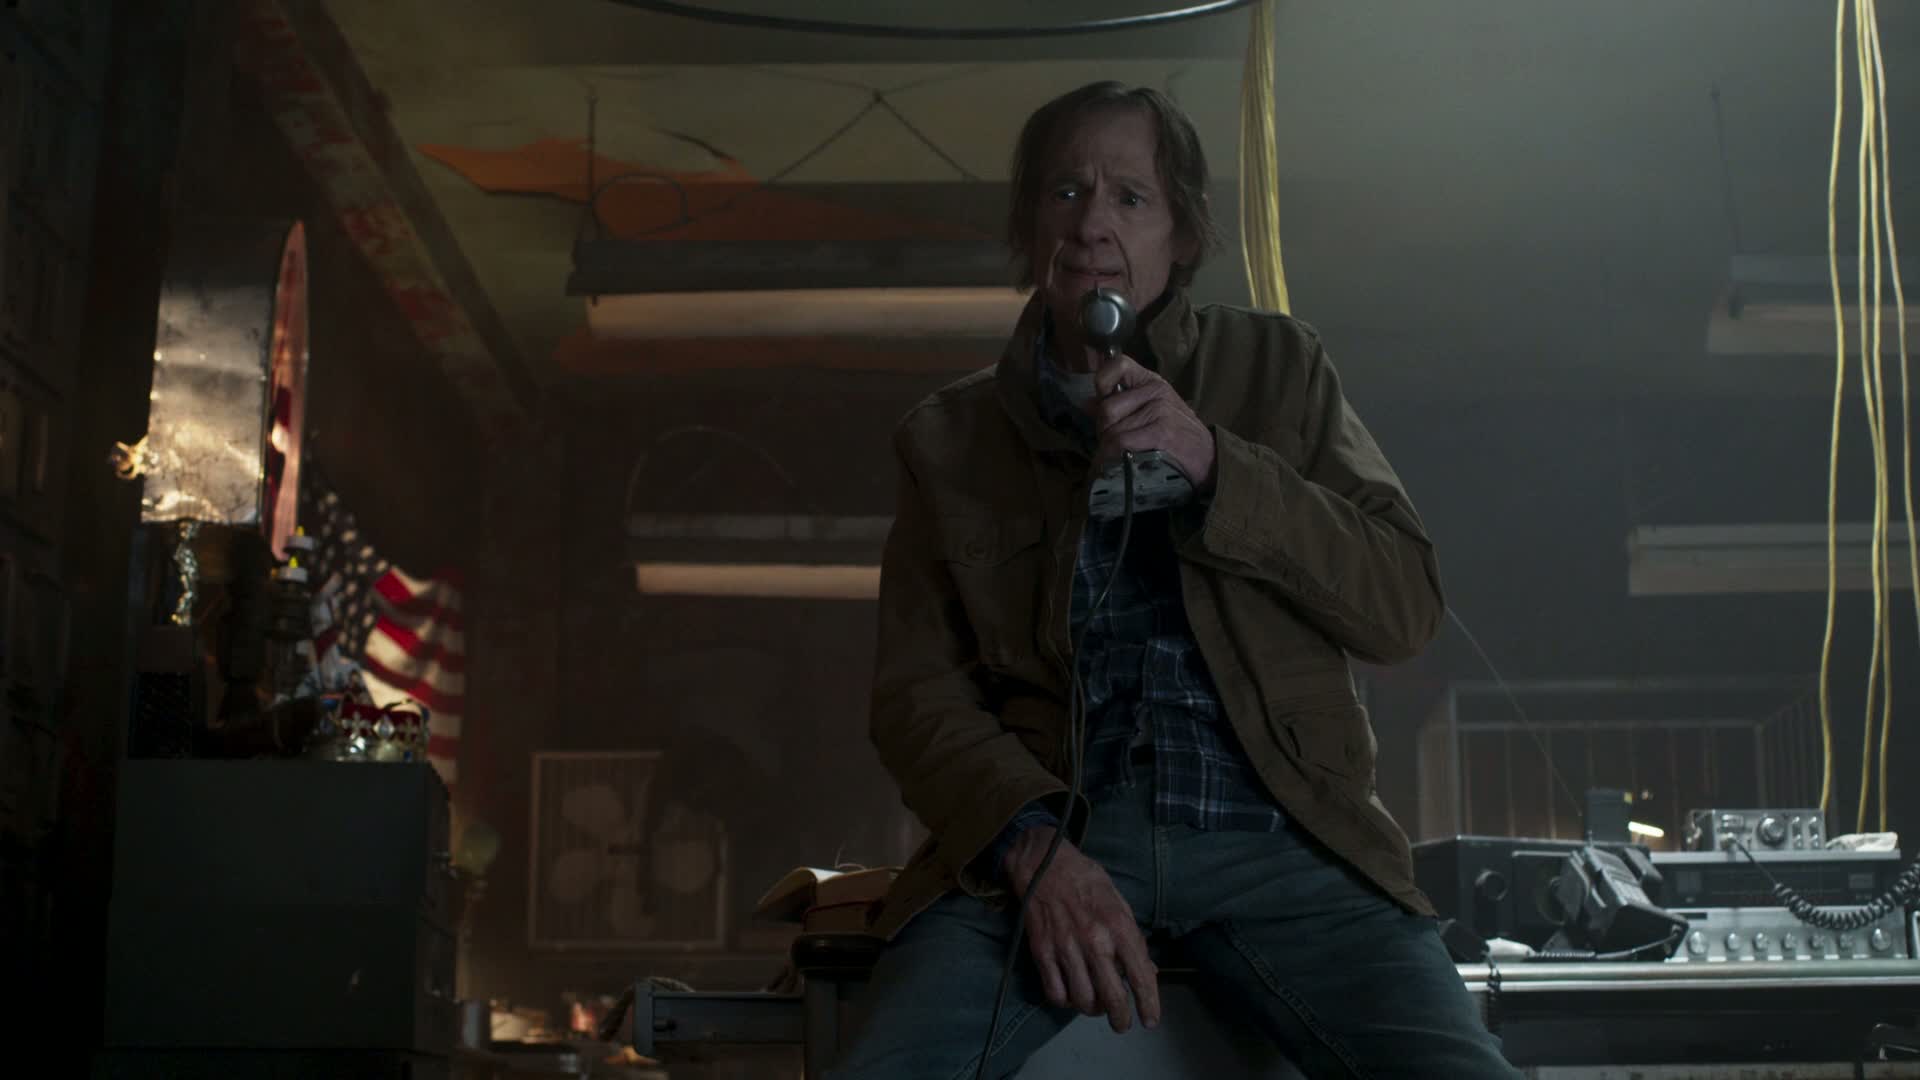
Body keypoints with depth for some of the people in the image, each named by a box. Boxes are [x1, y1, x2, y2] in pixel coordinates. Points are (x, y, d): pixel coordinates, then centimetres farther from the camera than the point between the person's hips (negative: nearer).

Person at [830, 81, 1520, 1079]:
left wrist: (1214, 465, -7)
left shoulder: (1276, 367, 16)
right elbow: (916, 690, 5)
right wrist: (1034, 847, -15)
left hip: (1274, 830, 1)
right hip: (1046, 830, 0)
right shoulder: (949, 435, 14)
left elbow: (1406, 609, 7)